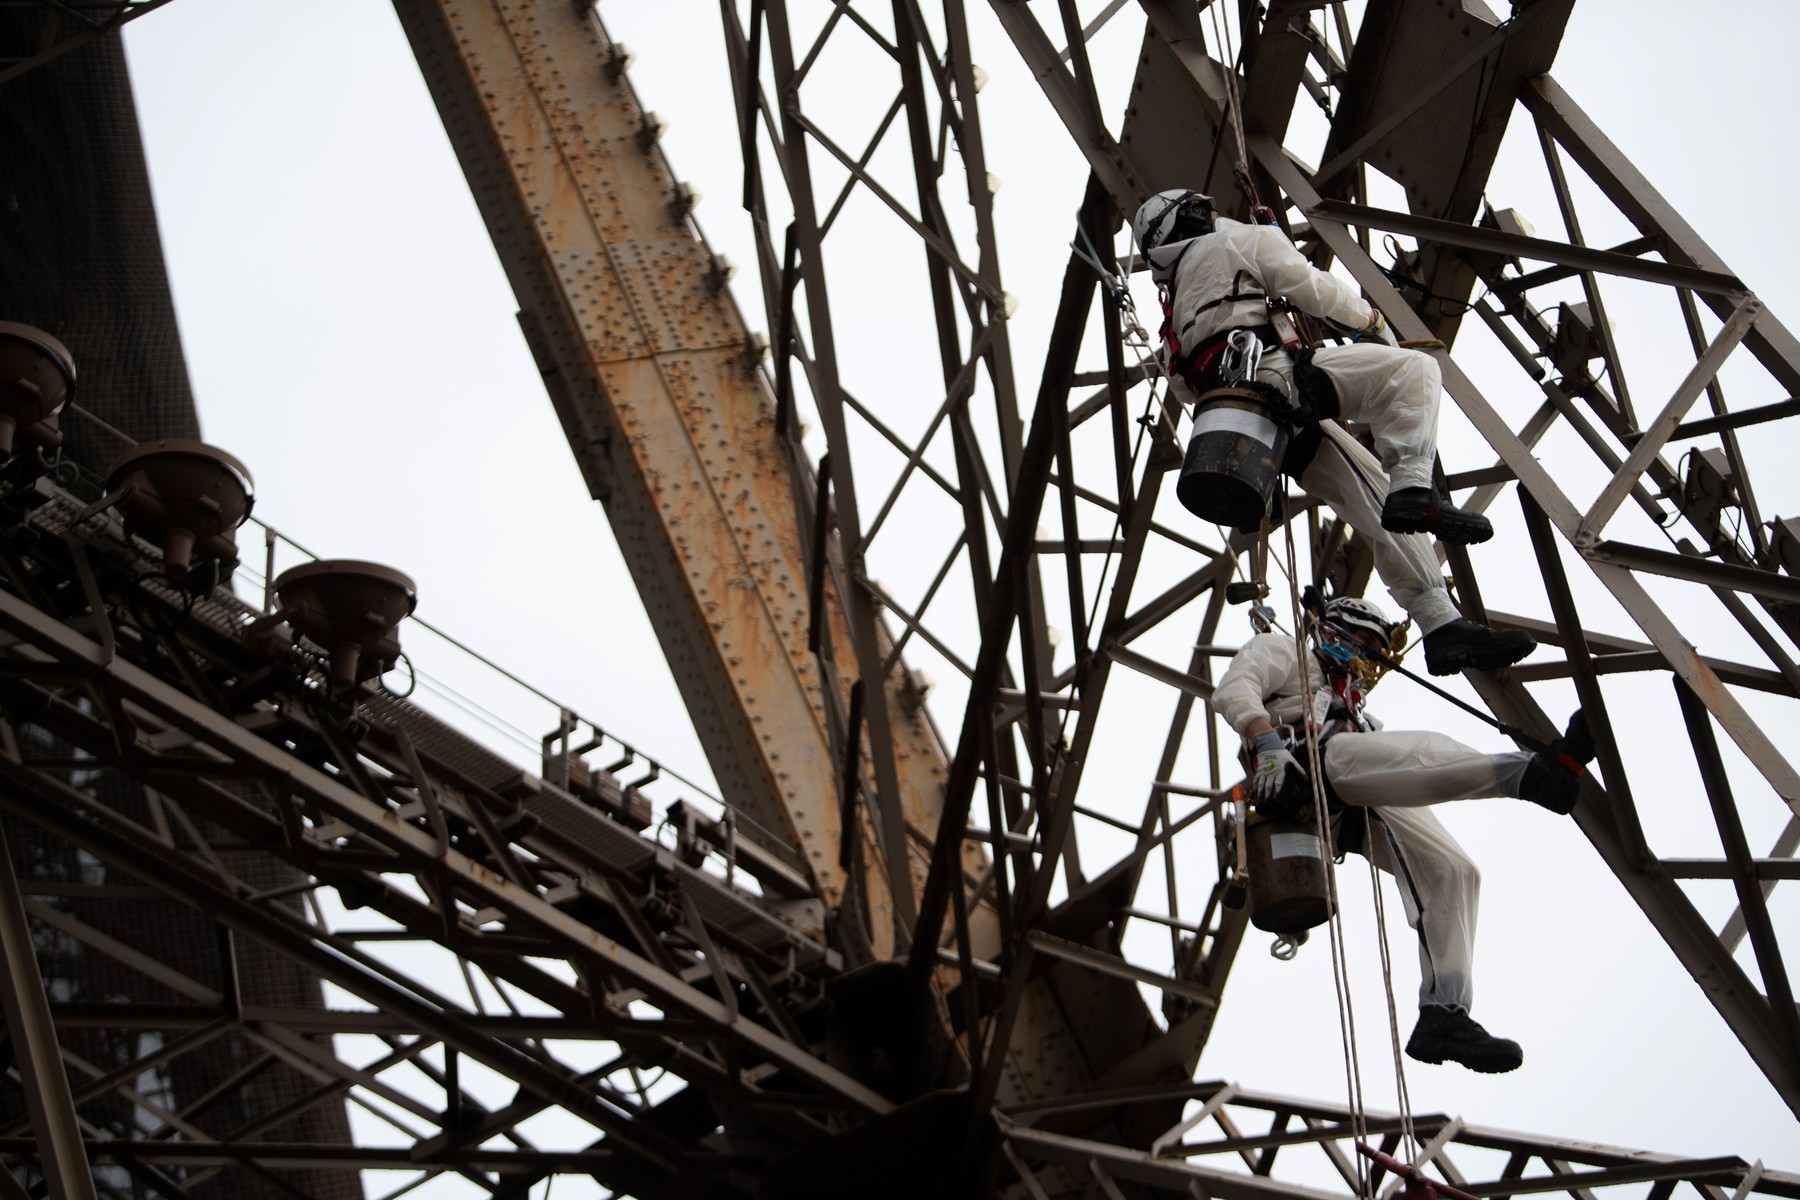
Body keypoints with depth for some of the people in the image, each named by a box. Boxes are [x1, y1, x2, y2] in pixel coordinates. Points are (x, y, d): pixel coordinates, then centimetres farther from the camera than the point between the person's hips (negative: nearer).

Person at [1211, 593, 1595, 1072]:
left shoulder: (1354, 705, 46)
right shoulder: (1282, 652, 23)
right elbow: (1233, 690, 1)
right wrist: (1268, 743, -18)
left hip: (1364, 807, 8)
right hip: (1313, 764, -8)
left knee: (1452, 870, -10)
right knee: (1427, 750, -32)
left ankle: (1443, 1013, -19)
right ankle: (1535, 771, -61)